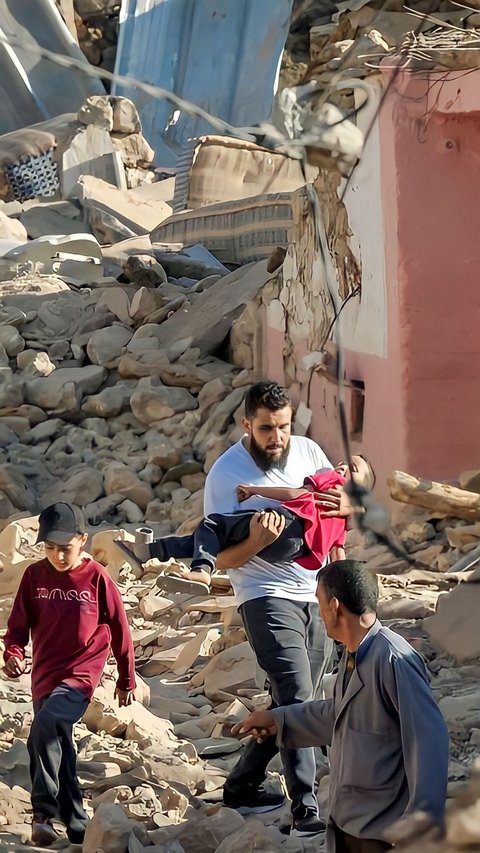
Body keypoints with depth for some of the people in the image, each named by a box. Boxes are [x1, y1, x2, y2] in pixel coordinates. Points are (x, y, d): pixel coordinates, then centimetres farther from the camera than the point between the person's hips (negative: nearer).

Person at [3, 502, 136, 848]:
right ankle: (77, 827, 24)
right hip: (45, 675, 5)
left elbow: (120, 631, 2)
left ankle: (44, 814, -25)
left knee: (45, 730, -28)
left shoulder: (97, 579, -7)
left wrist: (127, 680, 8)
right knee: (58, 749, 12)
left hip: (80, 676, -5)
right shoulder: (35, 576, 2)